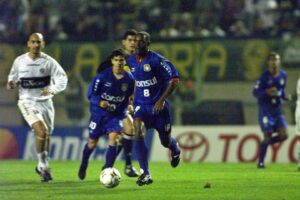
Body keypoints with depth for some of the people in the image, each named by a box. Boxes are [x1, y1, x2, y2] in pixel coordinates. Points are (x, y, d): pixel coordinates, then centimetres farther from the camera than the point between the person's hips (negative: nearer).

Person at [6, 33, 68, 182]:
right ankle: (43, 167, -7)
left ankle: (42, 166, 35)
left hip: (45, 102, 2)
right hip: (27, 102, -2)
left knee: (46, 136, 13)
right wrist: (11, 84, -10)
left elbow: (62, 79, -4)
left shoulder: (49, 62, -5)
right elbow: (13, 76, 13)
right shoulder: (19, 61, -2)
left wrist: (52, 90, -22)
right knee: (42, 132, -21)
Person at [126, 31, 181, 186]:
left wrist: (162, 100, -21)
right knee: (137, 132, -22)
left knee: (165, 141, 8)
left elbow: (174, 79, -15)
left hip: (158, 105, -3)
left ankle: (175, 150, 50)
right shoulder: (130, 61, 1)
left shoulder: (157, 60, -15)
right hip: (140, 104, 3)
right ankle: (145, 174, -20)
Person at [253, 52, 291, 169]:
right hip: (265, 110, -5)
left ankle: (266, 143, 21)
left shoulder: (283, 75, 6)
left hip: (277, 110, 5)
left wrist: (285, 96, -1)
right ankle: (260, 162, 8)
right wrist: (267, 92, -27)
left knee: (284, 135, -8)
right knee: (267, 136, -8)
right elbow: (255, 92, -9)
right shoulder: (264, 76, -11)